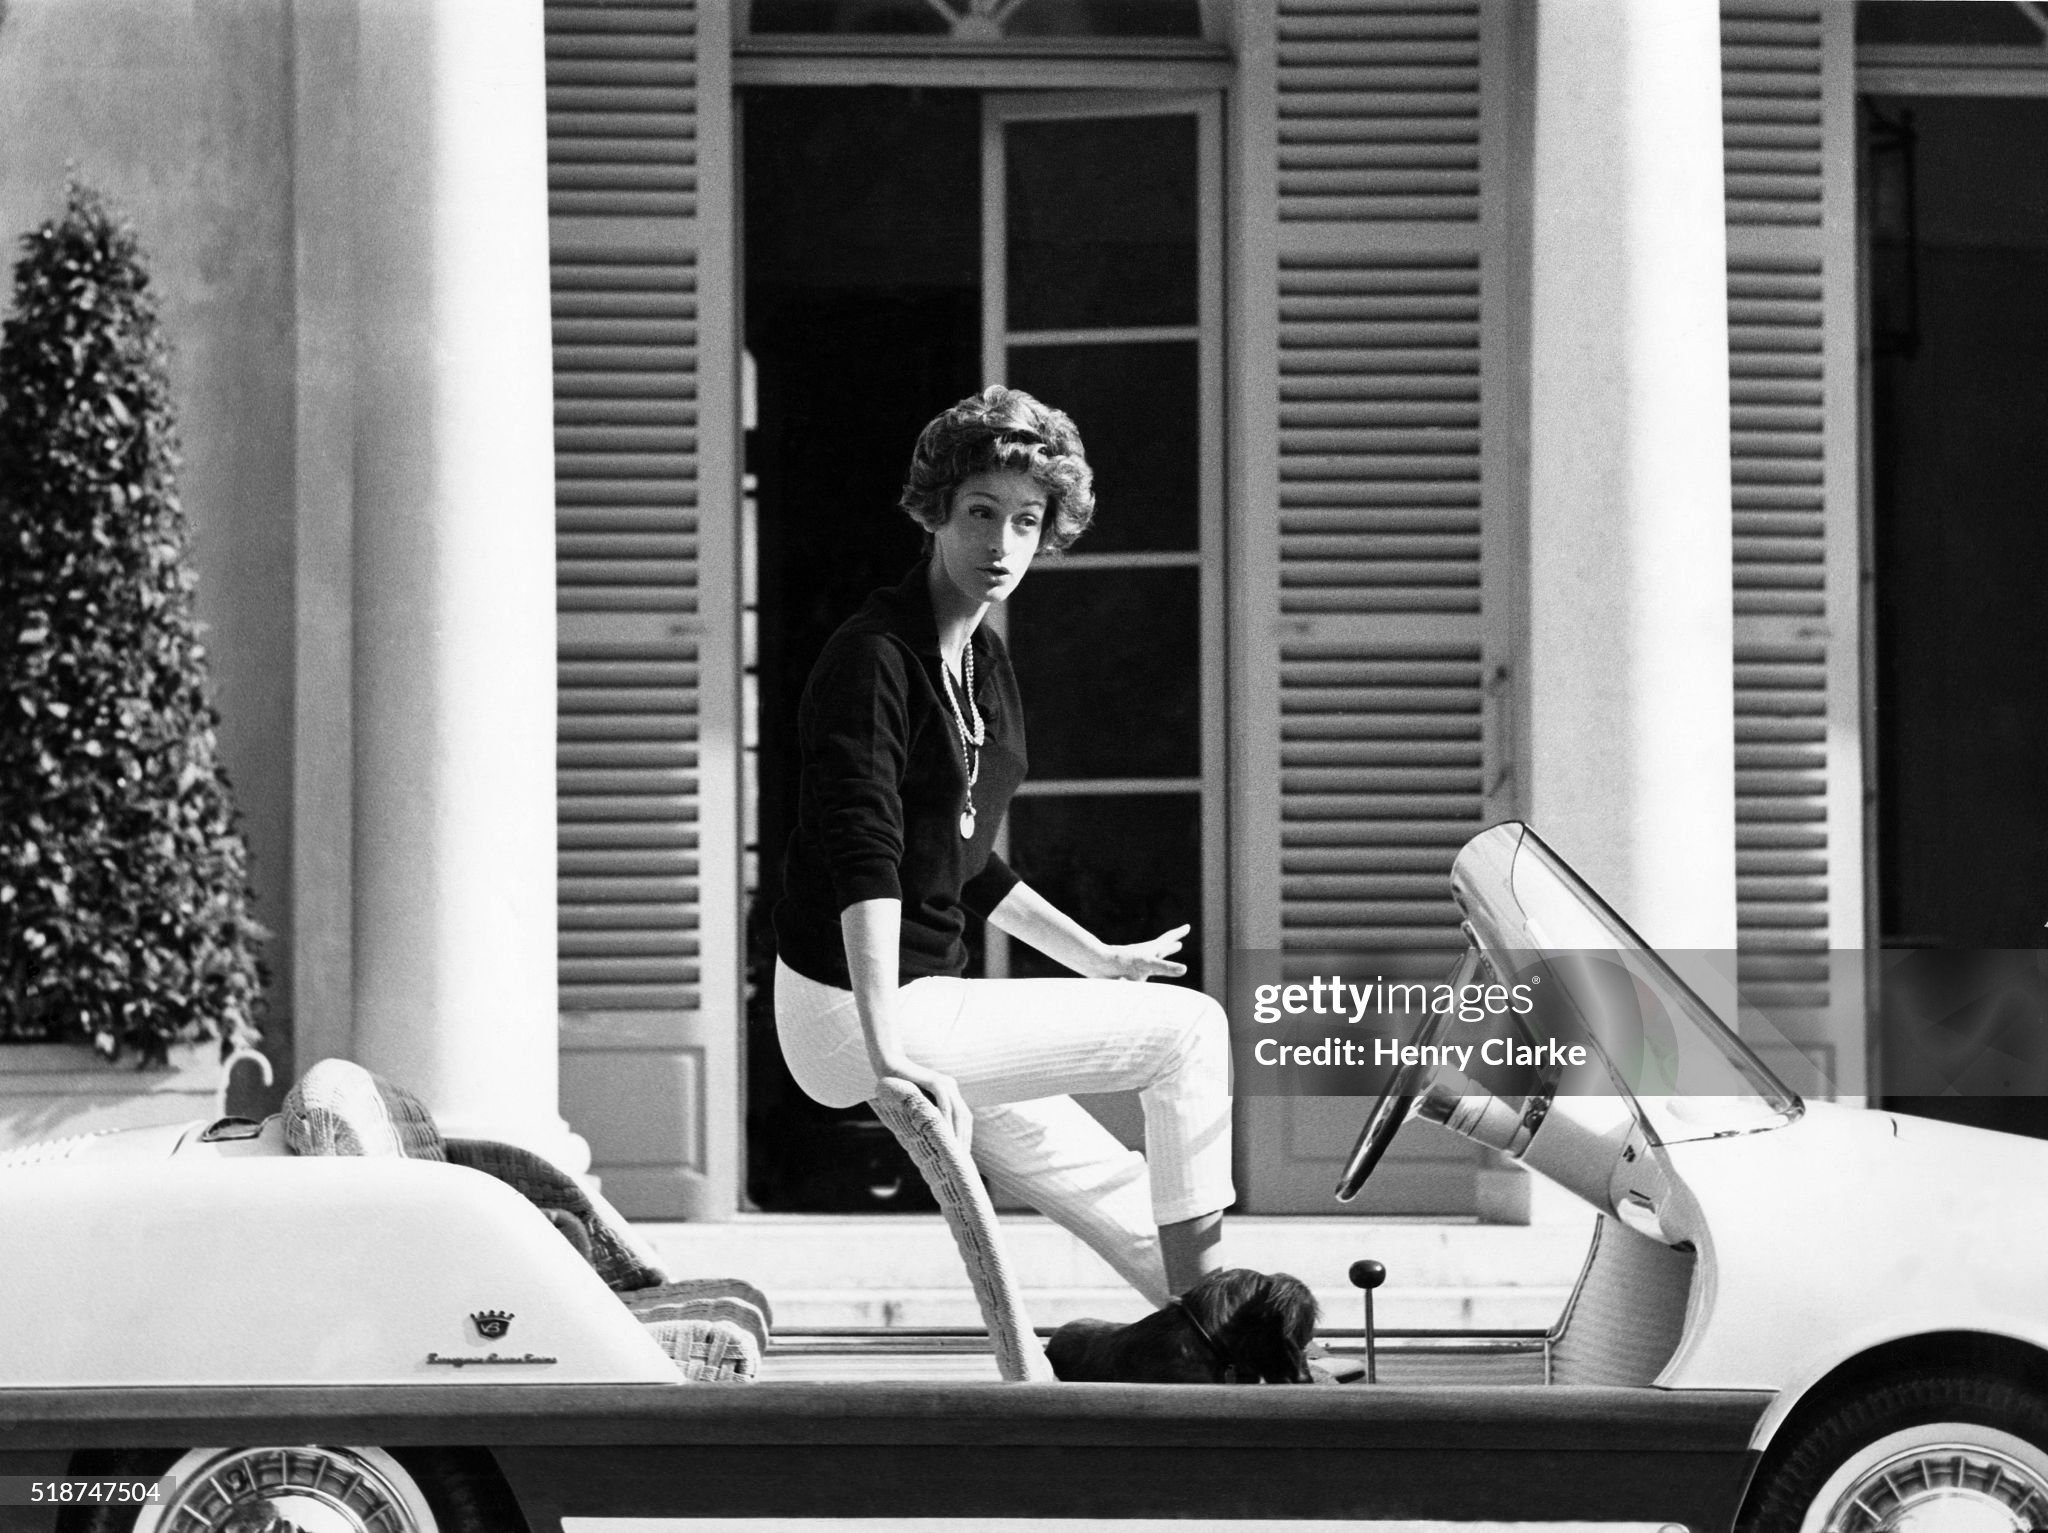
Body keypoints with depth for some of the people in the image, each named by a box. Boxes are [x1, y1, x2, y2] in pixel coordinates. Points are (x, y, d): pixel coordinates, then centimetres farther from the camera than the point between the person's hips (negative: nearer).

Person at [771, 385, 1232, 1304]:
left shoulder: (987, 668, 13)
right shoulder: (875, 656, -17)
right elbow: (863, 860, -29)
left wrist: (1099, 960, 30)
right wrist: (889, 1049, -38)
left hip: (922, 1000, 10)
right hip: (854, 1013, -10)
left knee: (1129, 1205, 16)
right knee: (1187, 1029, -9)